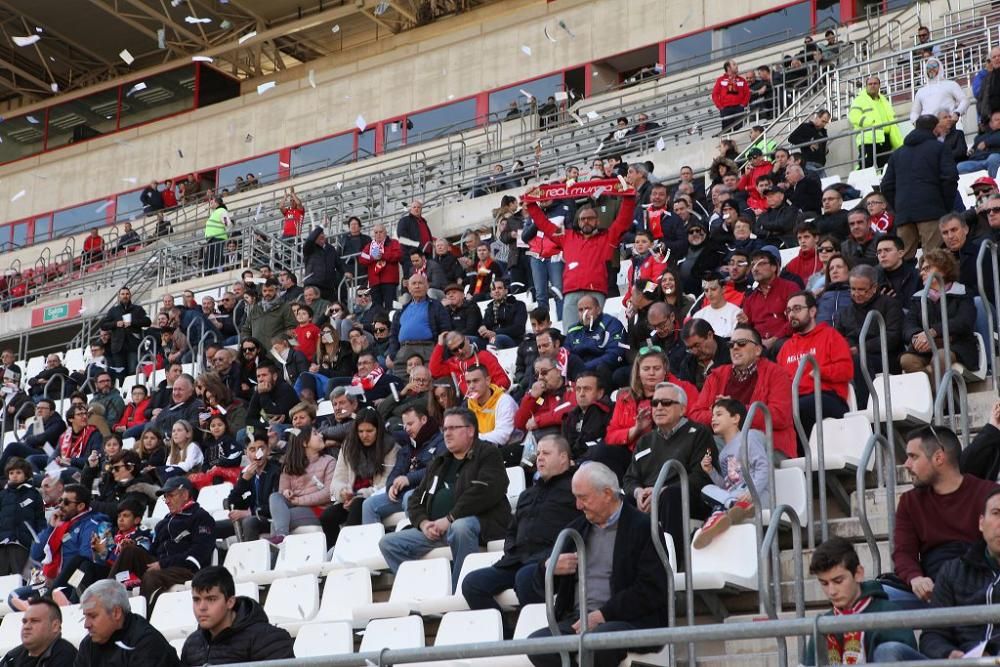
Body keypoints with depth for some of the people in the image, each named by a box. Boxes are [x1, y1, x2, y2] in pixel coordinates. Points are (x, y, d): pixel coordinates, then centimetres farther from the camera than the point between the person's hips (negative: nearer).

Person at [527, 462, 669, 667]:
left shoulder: (642, 528, 1)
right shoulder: (576, 529, 22)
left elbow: (652, 591, -8)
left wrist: (602, 614, -15)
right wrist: (548, 568, 2)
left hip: (627, 620, -5)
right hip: (577, 620, 5)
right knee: (536, 643, -25)